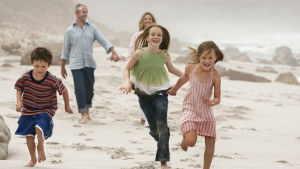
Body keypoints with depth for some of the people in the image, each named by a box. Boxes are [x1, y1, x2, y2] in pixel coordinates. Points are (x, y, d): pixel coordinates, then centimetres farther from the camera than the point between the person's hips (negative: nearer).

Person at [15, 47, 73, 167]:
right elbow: (19, 88, 7)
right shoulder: (25, 77, -11)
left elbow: (63, 90, -2)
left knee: (39, 128, -28)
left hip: (45, 111, -3)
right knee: (29, 136, 5)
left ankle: (40, 148, 3)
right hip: (28, 111, 3)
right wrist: (19, 101, -10)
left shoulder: (52, 81, -17)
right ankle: (33, 159, 26)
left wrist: (67, 106, 8)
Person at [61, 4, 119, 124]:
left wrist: (113, 52, -14)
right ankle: (83, 115, -4)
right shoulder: (70, 30, 4)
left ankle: (87, 111, 27)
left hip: (89, 63, 3)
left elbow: (103, 41, 3)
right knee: (80, 90, -8)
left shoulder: (92, 28, 9)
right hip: (76, 64, -3)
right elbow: (65, 49, 9)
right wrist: (62, 67, 10)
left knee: (89, 88, 9)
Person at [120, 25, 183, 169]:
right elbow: (127, 69, -1)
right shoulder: (139, 53, -10)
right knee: (153, 128, 11)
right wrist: (127, 82, -18)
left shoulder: (165, 55, -4)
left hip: (160, 93, 0)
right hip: (144, 95, 0)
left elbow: (171, 69, 16)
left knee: (162, 126, -15)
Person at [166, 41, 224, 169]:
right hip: (190, 109, -1)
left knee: (210, 142, 1)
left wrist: (211, 102, -32)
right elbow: (183, 79, 13)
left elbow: (217, 98, -8)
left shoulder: (215, 76, -14)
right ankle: (185, 138, 20)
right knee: (191, 141, -18)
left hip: (206, 111, 1)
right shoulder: (191, 68, -11)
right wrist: (174, 89, 30)